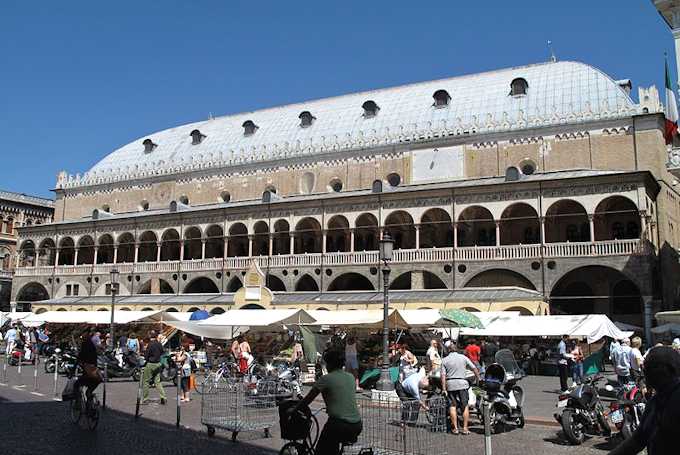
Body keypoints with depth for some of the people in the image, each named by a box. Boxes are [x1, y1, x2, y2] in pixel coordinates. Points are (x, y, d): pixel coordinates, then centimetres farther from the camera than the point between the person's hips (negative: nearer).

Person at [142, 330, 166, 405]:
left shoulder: (150, 345, -18)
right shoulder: (159, 344, 1)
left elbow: (146, 356, -15)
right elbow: (162, 352, 15)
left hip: (150, 364, -6)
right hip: (158, 364, 6)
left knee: (145, 381, 6)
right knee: (157, 381, 11)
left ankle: (144, 399, 10)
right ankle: (163, 397, 2)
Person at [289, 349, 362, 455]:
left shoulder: (326, 379, -4)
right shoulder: (351, 377, 12)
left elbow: (308, 399, 4)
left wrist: (293, 410, 21)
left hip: (340, 426, -6)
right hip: (357, 426, 6)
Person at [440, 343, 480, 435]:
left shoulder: (444, 360, 4)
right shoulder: (463, 357, 6)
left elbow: (443, 375, -3)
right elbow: (474, 368, 7)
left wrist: (443, 388, -2)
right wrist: (478, 379, 19)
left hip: (450, 385, 0)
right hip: (462, 383, 0)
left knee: (452, 406, 7)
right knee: (465, 406, 7)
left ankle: (455, 428, 5)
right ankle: (465, 428, 3)